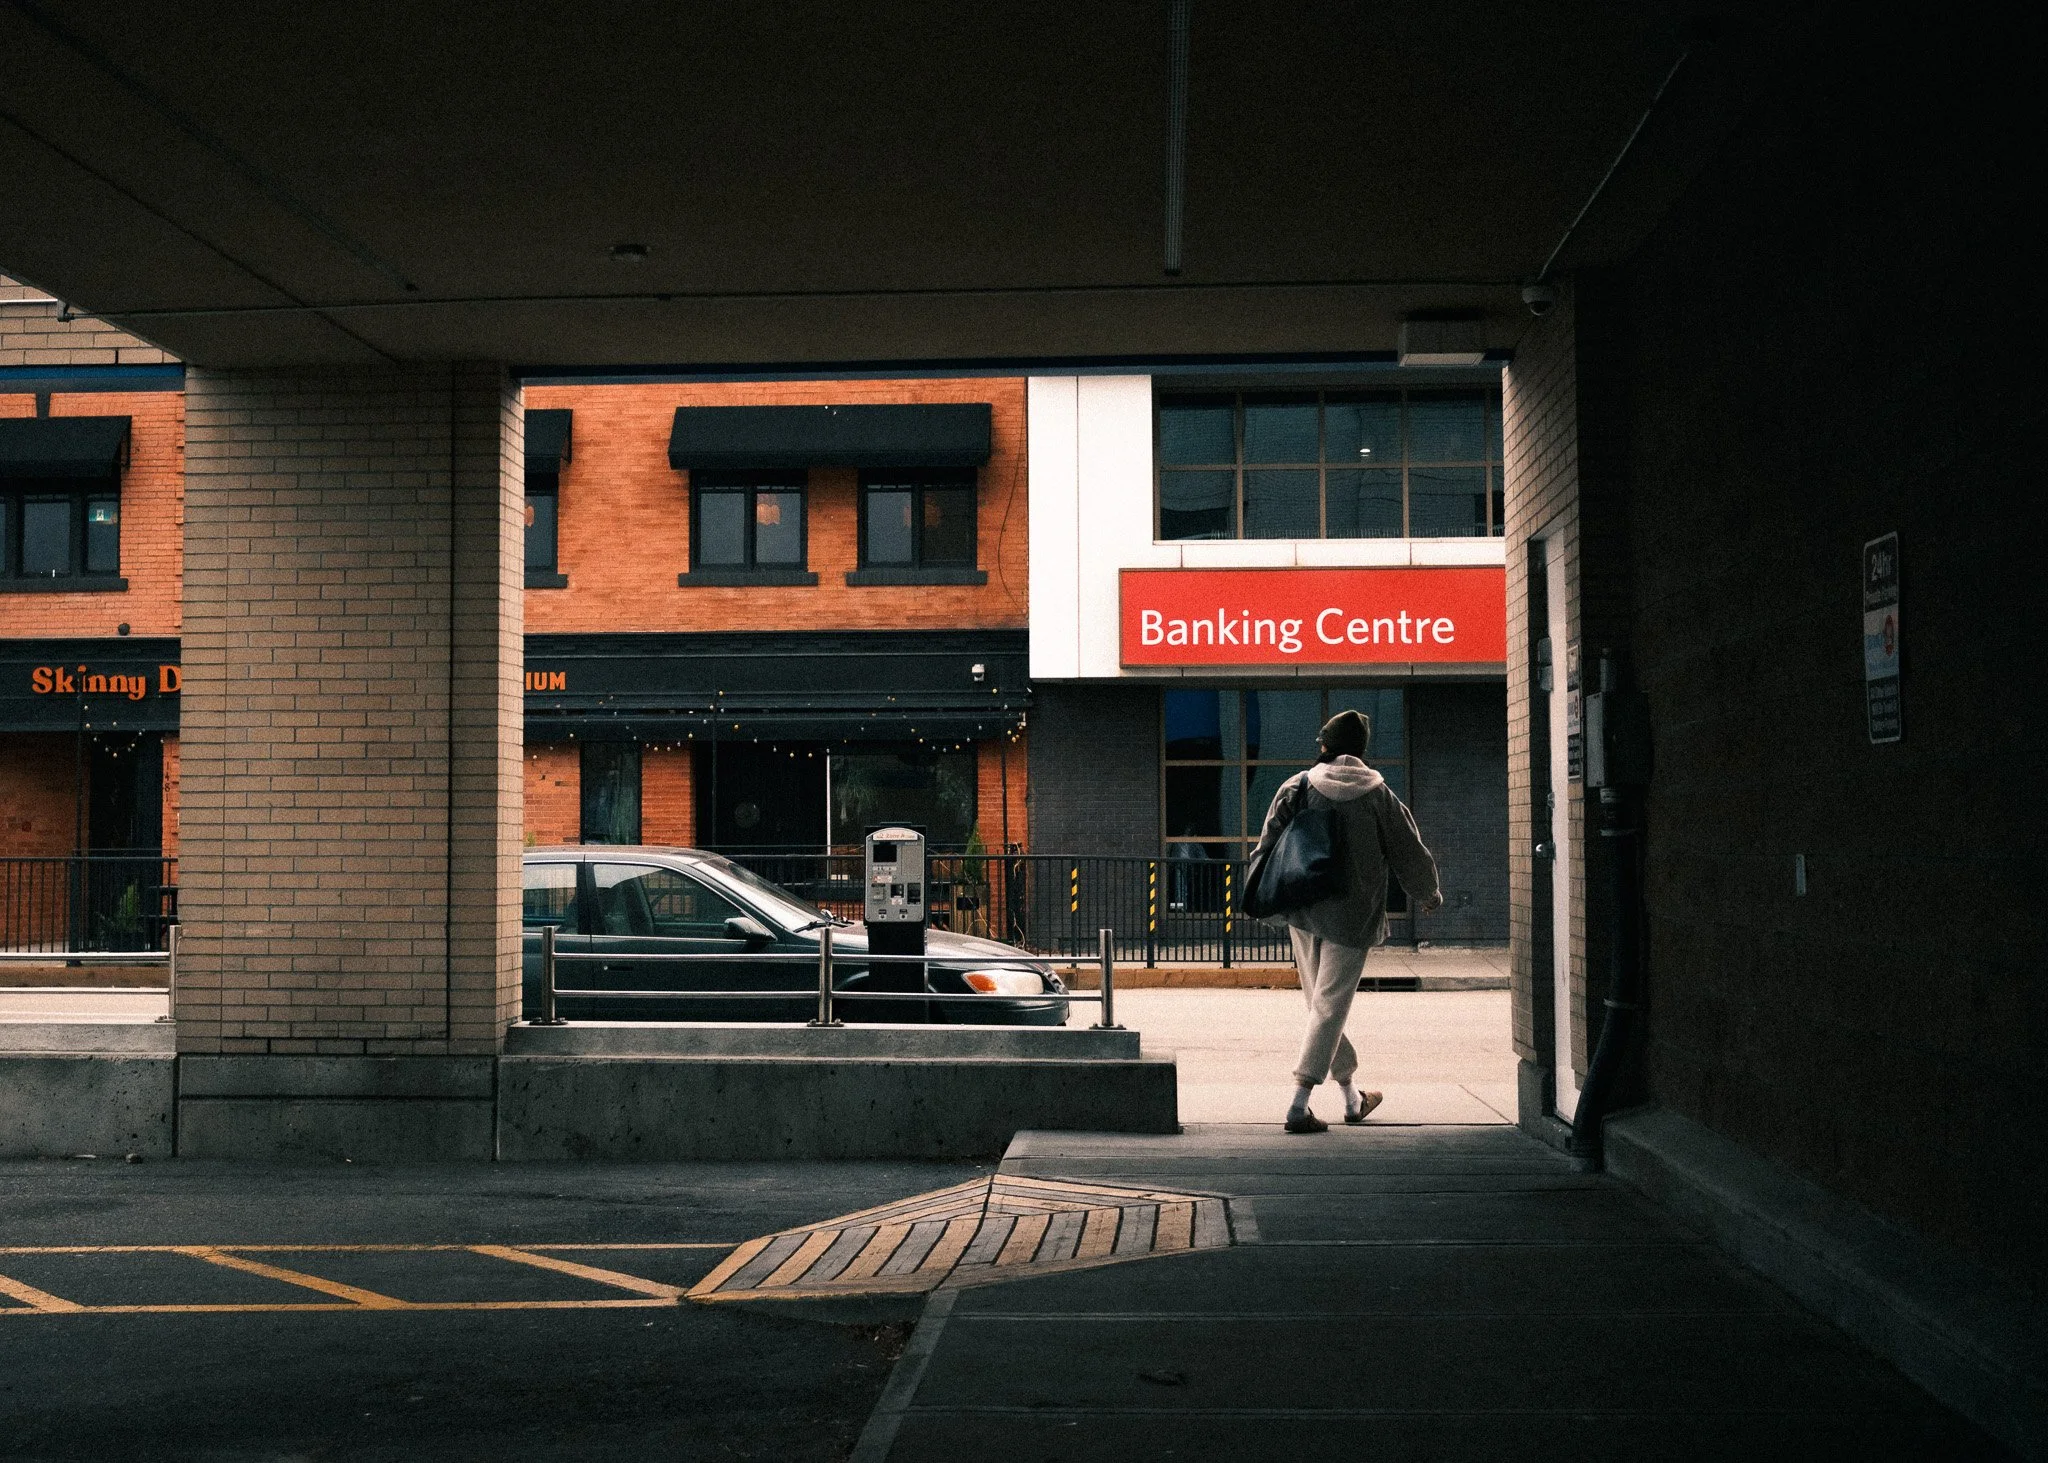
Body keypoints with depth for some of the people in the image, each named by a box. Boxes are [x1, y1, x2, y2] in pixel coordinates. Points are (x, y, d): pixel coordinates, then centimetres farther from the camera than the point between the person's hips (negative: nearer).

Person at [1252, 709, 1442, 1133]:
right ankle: (1299, 1105, -9)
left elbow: (1267, 847, 0)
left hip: (1302, 912, 3)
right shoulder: (1378, 795, -4)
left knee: (1320, 1001, 15)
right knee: (1330, 1006, -1)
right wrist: (1428, 895, 23)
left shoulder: (1297, 787, 0)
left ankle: (1351, 1095, 27)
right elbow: (1409, 852, 5)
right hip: (1351, 916, -3)